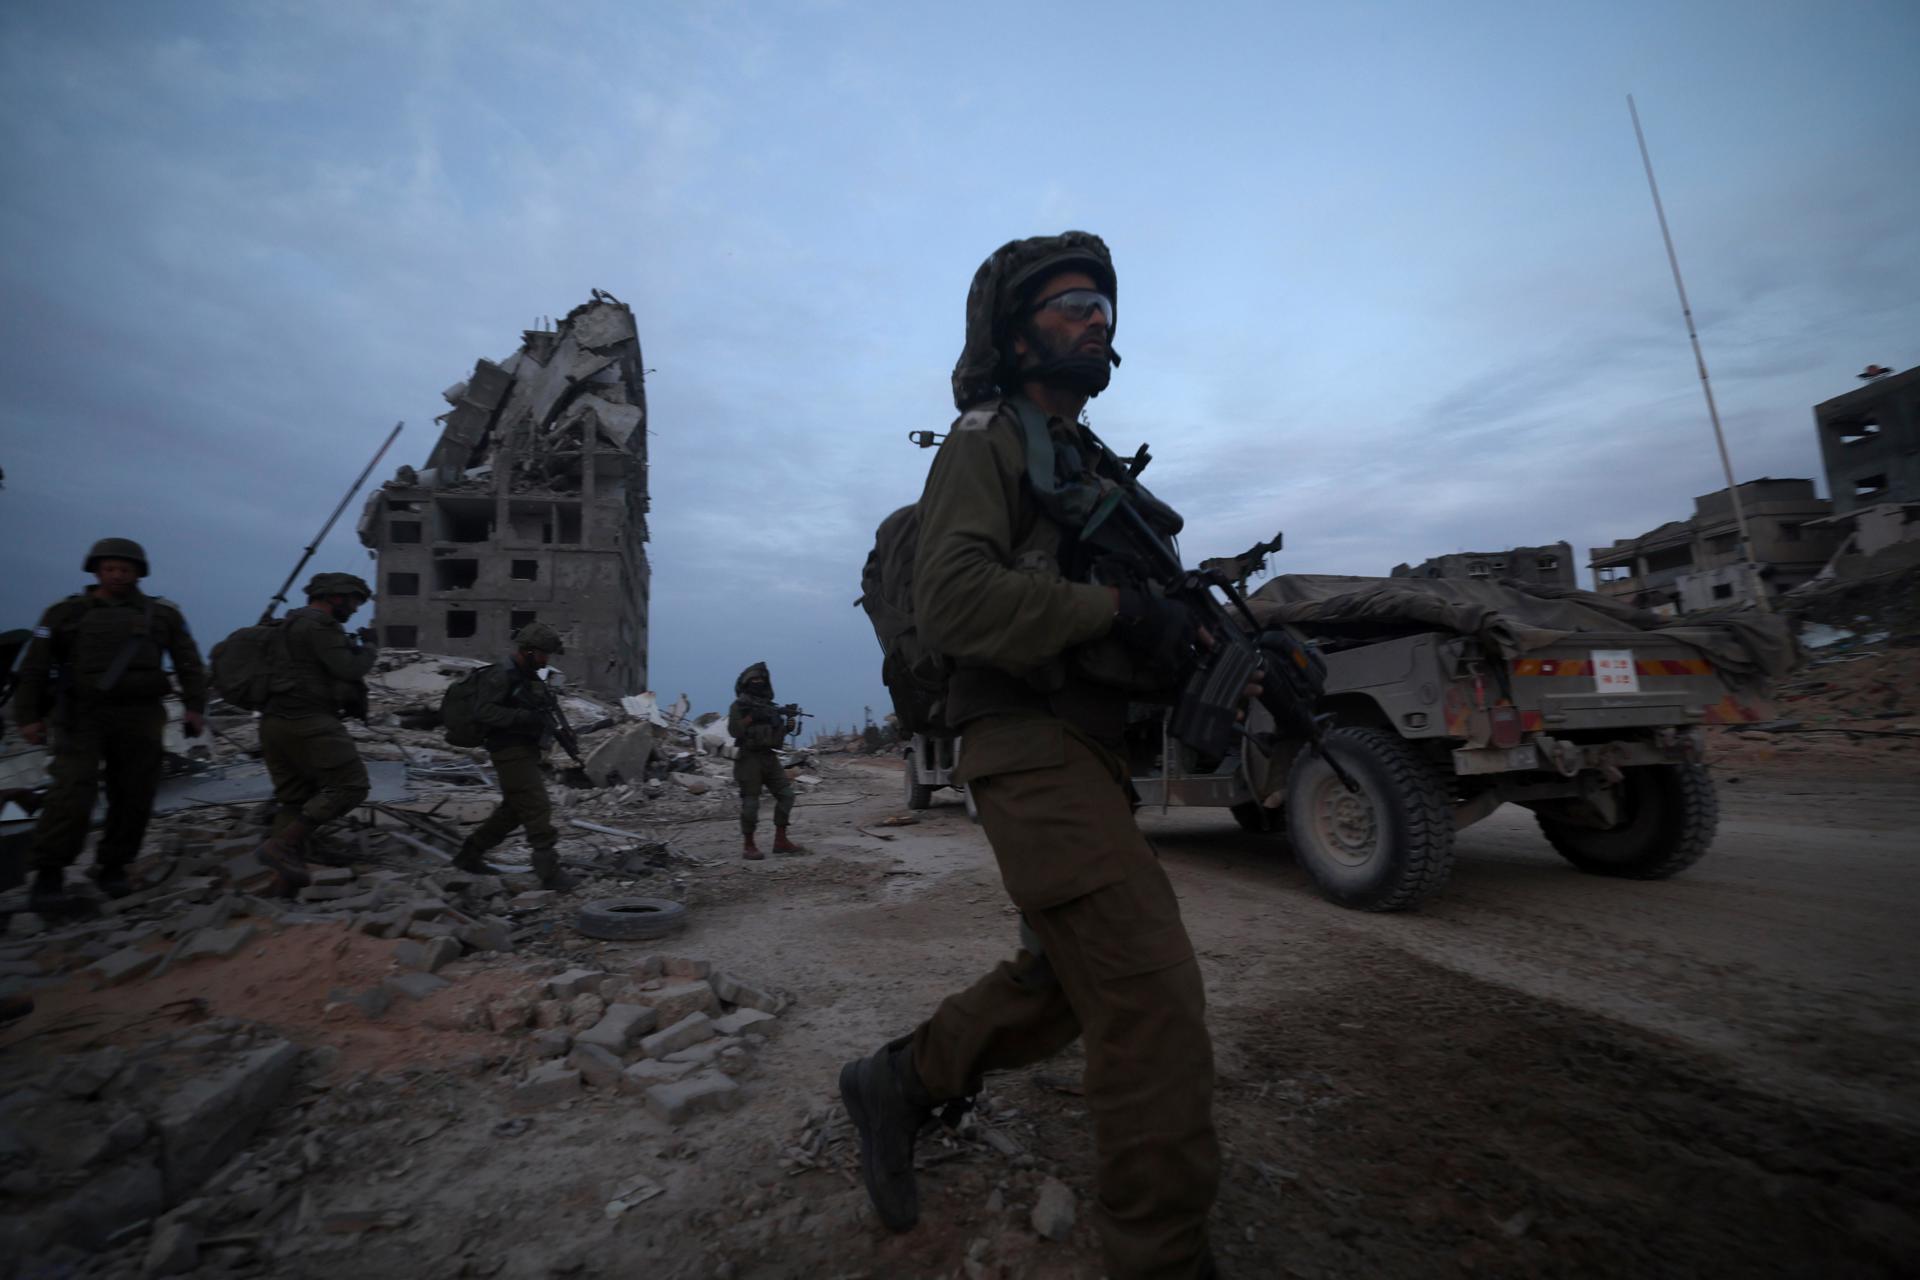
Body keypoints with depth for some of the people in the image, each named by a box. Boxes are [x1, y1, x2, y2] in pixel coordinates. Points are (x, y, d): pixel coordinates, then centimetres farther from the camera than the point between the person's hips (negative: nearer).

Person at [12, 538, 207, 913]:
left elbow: (188, 663, 6)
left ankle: (112, 868, 15)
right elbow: (34, 669, 9)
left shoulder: (162, 614, 10)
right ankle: (48, 878, -3)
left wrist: (194, 706, -5)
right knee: (73, 795, -13)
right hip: (82, 717, -1)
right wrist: (28, 716, 1)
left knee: (133, 797, 1)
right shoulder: (67, 613, 9)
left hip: (140, 719, 1)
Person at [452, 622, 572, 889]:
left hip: (526, 751, 10)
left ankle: (469, 855, 32)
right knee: (537, 808, -11)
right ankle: (549, 871, -9)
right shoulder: (501, 675, -13)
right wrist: (523, 717, -28)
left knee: (513, 809, 18)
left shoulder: (529, 677, 15)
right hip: (511, 751, -10)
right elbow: (483, 710, -22)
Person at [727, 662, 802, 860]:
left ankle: (780, 841, 9)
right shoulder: (739, 705, -3)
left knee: (786, 795, 2)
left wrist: (787, 727, -2)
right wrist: (751, 717, -21)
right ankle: (748, 845, 8)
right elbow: (734, 730, -14)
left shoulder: (769, 706, 15)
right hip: (749, 758, -6)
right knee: (751, 802, -3)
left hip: (769, 757, 6)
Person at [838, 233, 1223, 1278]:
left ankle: (898, 1084, 33)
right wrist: (1115, 612, -21)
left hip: (1090, 749, 10)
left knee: (1068, 977, 17)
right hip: (1032, 749, -9)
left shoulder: (1090, 462, 24)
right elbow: (950, 600, -19)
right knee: (1153, 994, -11)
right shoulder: (987, 441, -3)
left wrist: (1192, 628, 3)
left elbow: (1131, 598, 22)